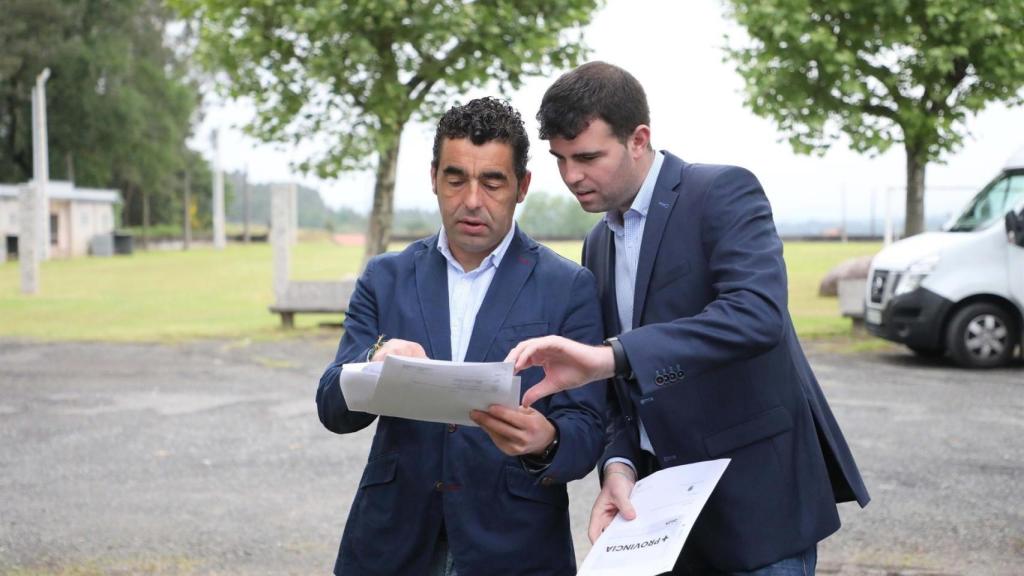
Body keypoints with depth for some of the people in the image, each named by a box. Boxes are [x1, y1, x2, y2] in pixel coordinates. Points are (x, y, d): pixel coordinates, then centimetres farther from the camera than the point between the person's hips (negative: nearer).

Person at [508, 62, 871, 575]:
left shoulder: (723, 192, -11)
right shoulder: (599, 244, 12)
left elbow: (758, 313, -29)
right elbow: (623, 387, 13)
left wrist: (609, 357, -36)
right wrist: (619, 465, -7)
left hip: (753, 494, -7)